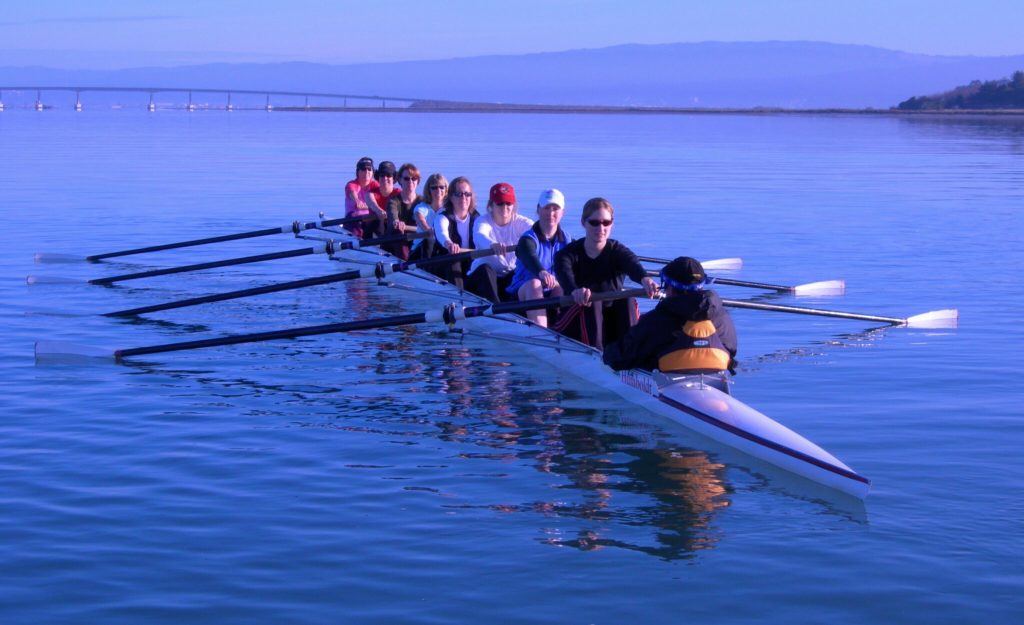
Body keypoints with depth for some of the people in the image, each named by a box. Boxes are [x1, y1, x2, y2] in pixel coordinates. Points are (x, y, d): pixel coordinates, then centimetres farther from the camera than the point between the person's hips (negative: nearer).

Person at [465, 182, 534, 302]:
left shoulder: (519, 222, -3)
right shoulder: (483, 221, -10)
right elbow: (479, 235, -35)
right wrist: (492, 244, -61)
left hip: (511, 277, 2)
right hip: (482, 276, -2)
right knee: (485, 269, -34)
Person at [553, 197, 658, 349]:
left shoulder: (617, 251, -4)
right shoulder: (569, 253, -7)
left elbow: (633, 265, -28)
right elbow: (564, 274, -31)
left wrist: (644, 278, -55)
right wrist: (575, 290, -57)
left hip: (611, 323, 2)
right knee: (591, 303, -31)